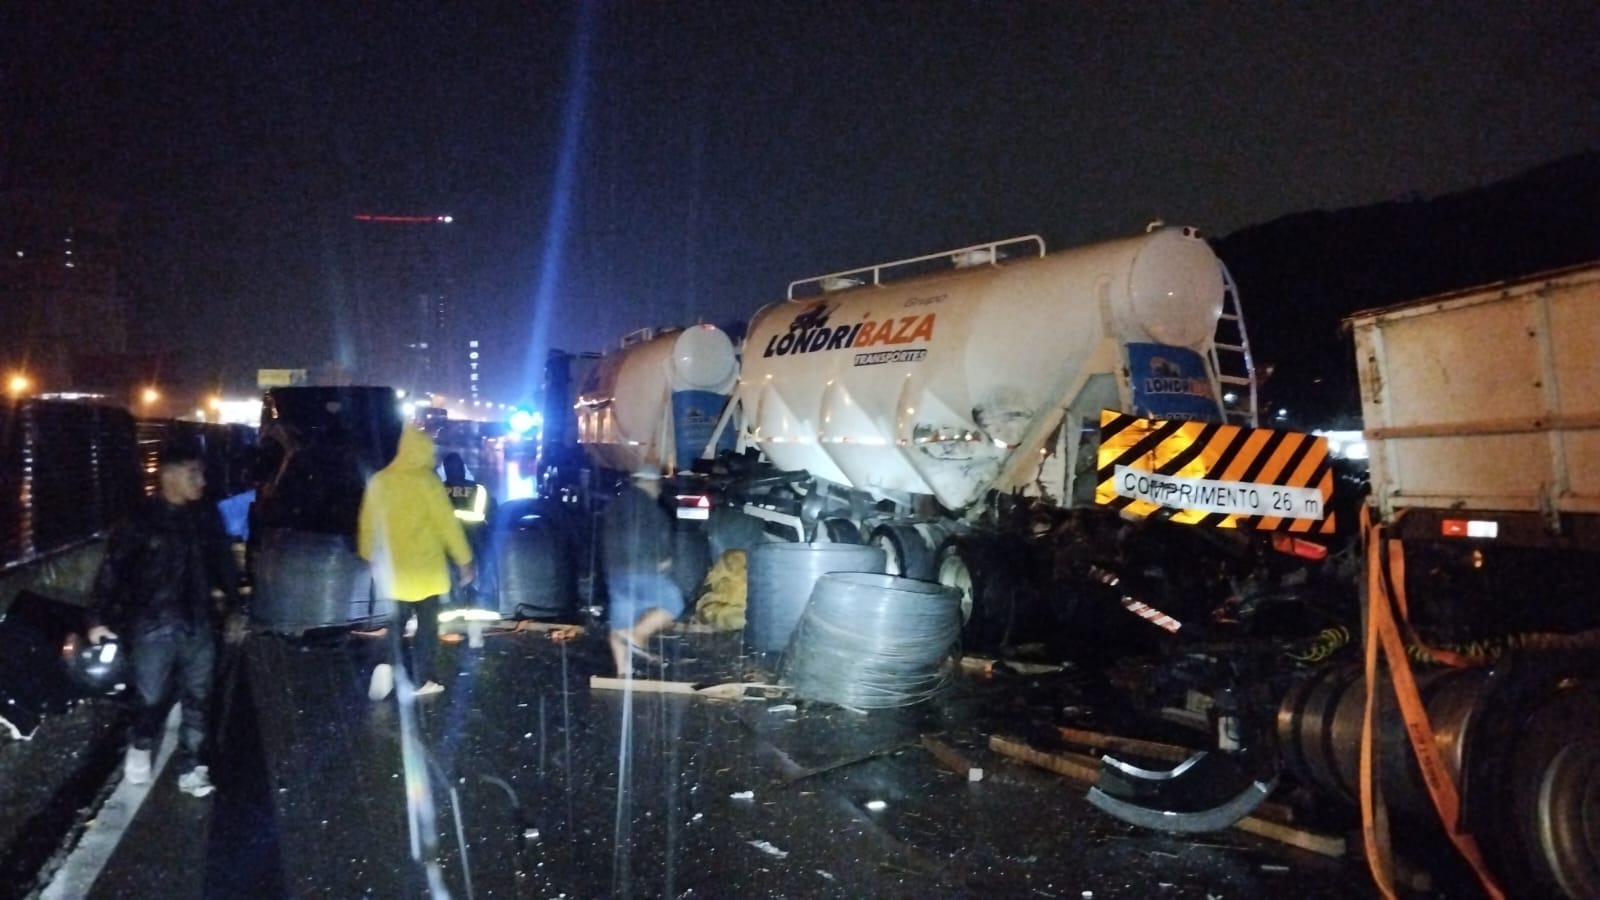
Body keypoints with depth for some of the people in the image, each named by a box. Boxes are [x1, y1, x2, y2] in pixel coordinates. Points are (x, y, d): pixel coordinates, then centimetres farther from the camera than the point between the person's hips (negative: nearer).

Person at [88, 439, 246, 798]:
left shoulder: (207, 517, 2)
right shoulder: (141, 520, -9)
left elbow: (224, 564, 11)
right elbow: (112, 569, -6)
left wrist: (233, 608, 14)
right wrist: (99, 618, -9)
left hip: (198, 624, 3)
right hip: (153, 626, -3)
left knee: (197, 700, 10)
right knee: (151, 697, 5)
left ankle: (190, 768, 23)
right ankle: (141, 748, 36)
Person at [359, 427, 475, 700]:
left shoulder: (380, 480, 2)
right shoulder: (426, 480, -13)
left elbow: (367, 523, 9)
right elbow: (447, 522, -12)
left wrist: (370, 557, 23)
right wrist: (465, 559, -5)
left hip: (393, 565, 4)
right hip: (424, 565, -4)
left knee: (397, 621, 17)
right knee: (427, 624, 8)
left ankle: (390, 666, -5)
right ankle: (421, 681, 10)